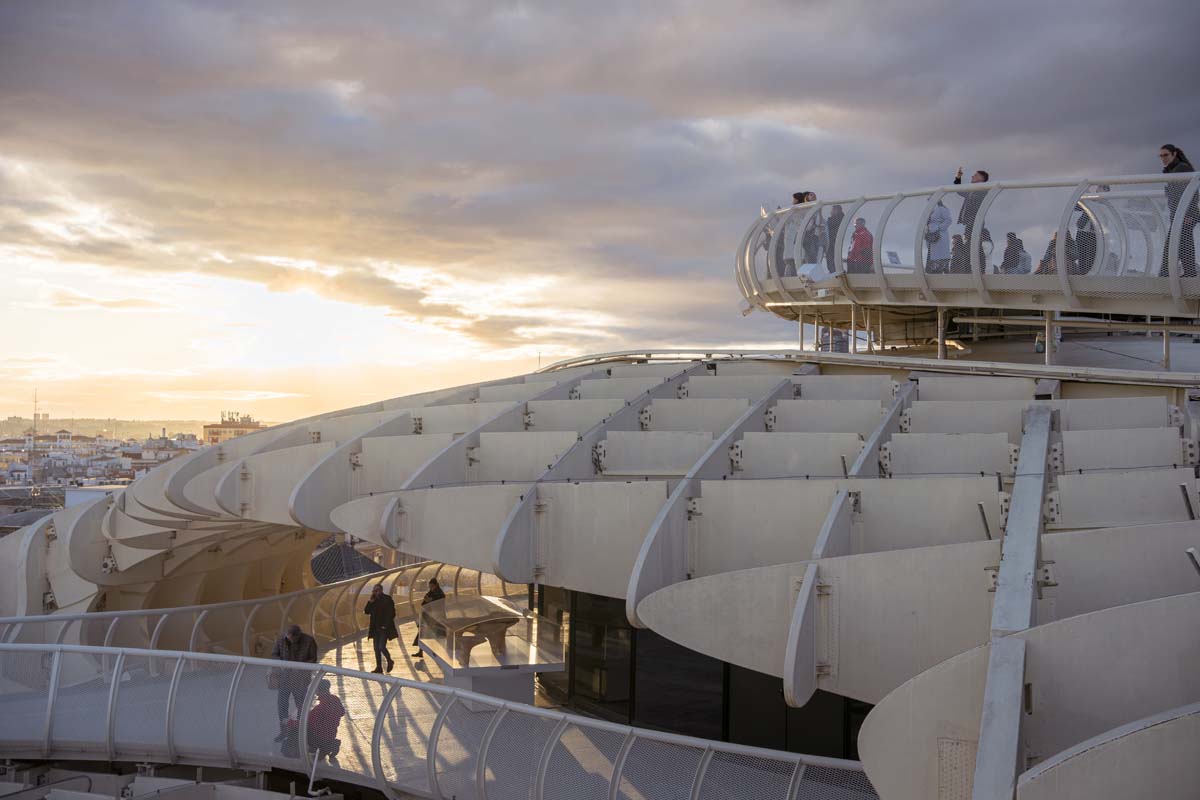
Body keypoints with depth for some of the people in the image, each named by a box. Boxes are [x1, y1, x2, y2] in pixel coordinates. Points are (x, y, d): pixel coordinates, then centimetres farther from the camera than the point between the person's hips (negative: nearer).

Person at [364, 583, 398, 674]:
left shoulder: (387, 599, -6)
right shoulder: (373, 601, 9)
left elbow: (392, 614, -7)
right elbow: (366, 612, 2)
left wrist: (386, 625, -13)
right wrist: (370, 601, -9)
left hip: (384, 628, -5)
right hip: (375, 628, 6)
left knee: (381, 647, -12)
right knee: (376, 648, 5)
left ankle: (390, 661, 12)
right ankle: (379, 667, 13)